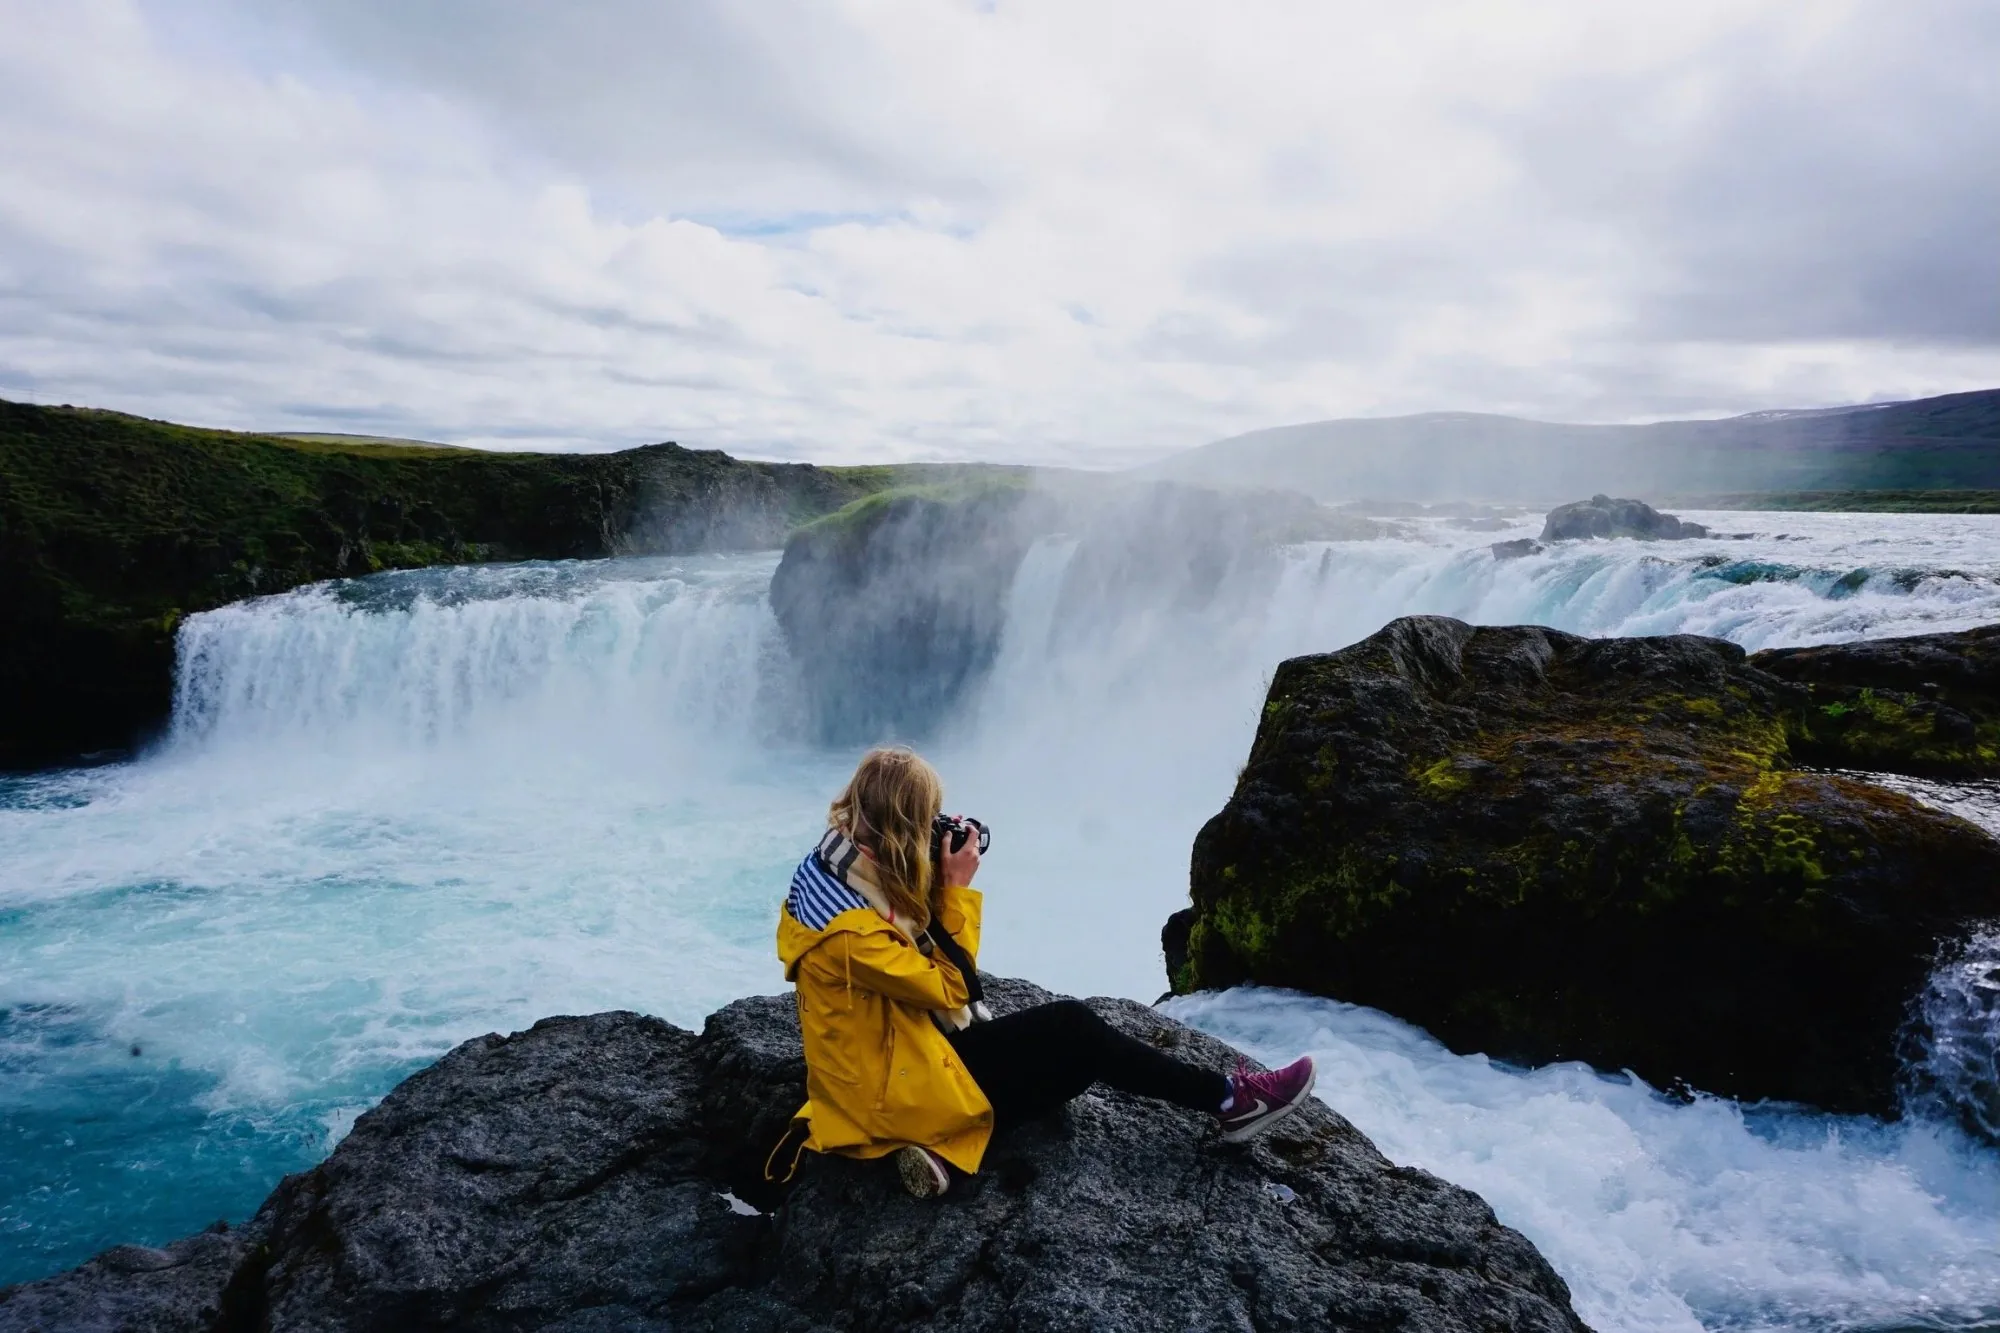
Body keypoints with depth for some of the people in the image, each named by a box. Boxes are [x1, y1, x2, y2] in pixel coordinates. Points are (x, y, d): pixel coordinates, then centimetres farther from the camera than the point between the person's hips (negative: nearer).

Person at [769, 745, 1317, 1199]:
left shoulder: (839, 867, -2)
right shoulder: (851, 932, -31)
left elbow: (918, 947, 6)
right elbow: (949, 987, -19)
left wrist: (939, 884, -8)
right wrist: (957, 888, -16)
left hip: (898, 1048, 9)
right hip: (898, 1090, -9)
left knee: (1067, 1023, 1)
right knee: (1075, 1031, -6)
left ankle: (942, 1143, -2)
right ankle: (1229, 1100, 6)